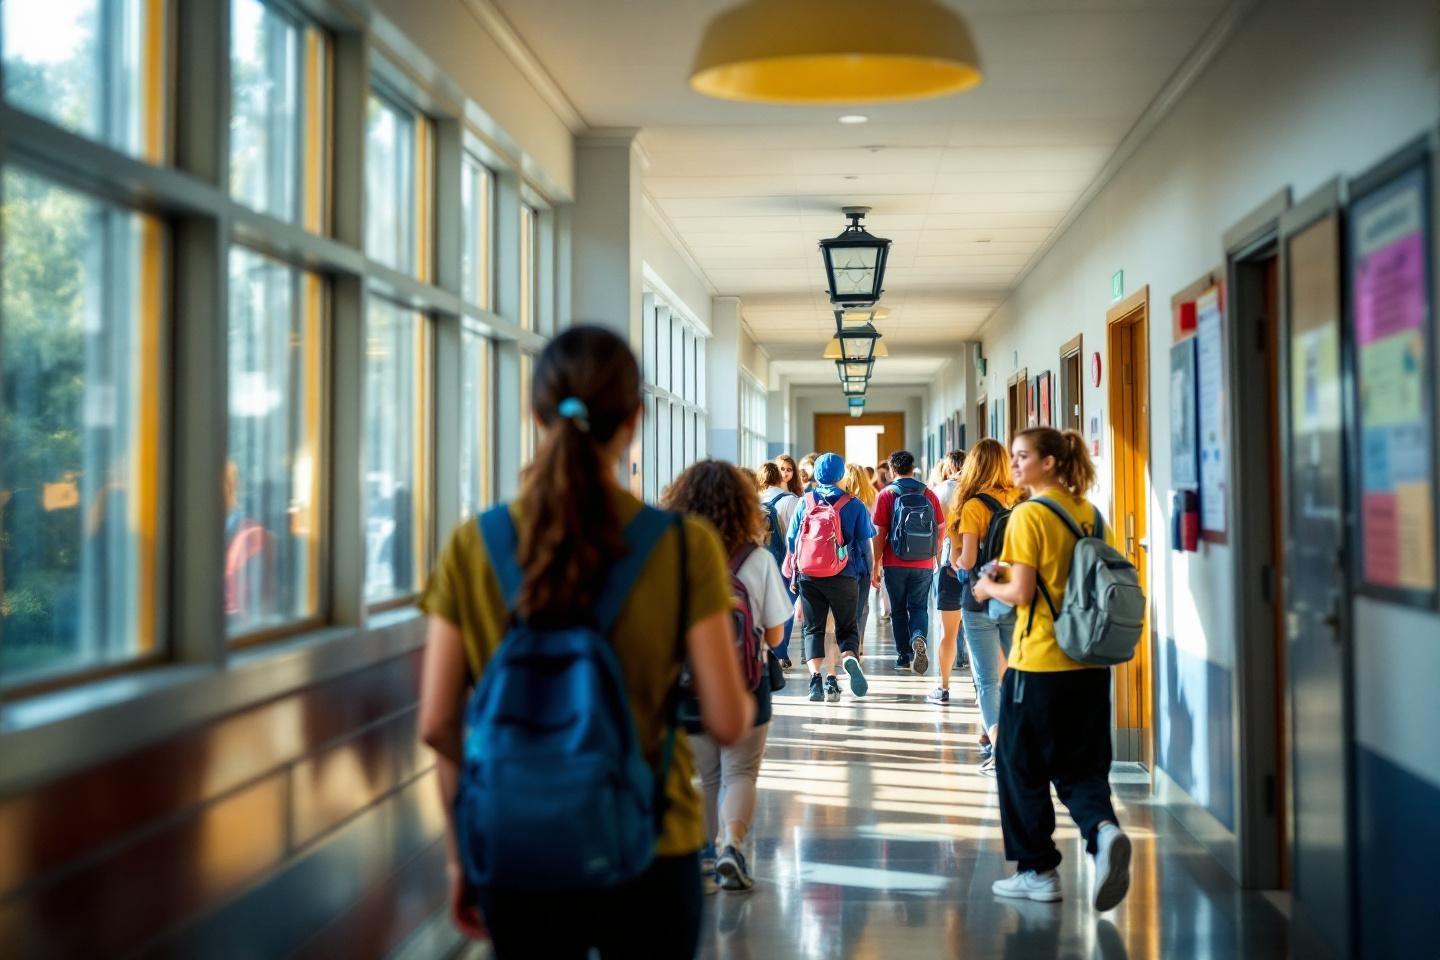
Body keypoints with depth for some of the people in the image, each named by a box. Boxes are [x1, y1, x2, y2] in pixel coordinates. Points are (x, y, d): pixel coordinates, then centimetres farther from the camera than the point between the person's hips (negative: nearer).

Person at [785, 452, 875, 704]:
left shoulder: (805, 502, 4)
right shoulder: (854, 505, 0)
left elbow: (792, 541, 9)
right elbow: (864, 543, 3)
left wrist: (791, 566, 25)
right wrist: (869, 568, 20)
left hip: (808, 576, 1)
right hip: (844, 576, -1)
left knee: (813, 629, 7)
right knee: (846, 628, 10)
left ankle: (815, 678, -9)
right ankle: (850, 658, -21)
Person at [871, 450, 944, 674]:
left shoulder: (886, 495, -4)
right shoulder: (928, 494, 3)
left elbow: (880, 534, -6)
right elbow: (941, 529, 6)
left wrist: (876, 565, -1)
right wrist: (935, 556, 20)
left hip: (895, 563, -1)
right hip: (924, 564, 1)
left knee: (899, 609, 12)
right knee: (919, 607, 11)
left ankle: (904, 656, 13)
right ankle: (919, 638, -18)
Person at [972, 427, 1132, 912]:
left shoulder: (1029, 514, -12)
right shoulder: (1090, 513, 7)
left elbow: (1021, 594, -17)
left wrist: (989, 587, 5)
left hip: (1039, 663, -6)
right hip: (1090, 663, 6)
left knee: (1021, 765, 10)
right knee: (1081, 765, 13)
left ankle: (1037, 870, 16)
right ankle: (1103, 828, -15)